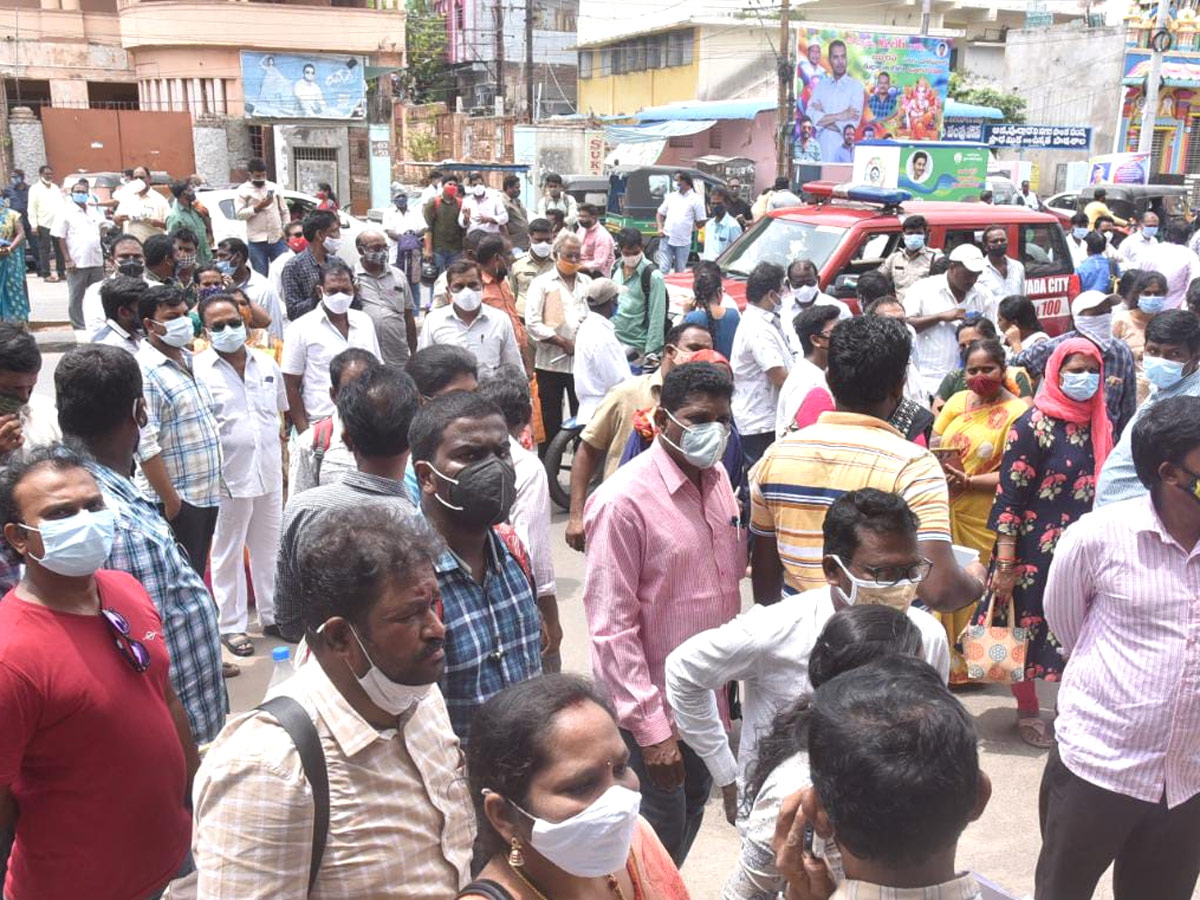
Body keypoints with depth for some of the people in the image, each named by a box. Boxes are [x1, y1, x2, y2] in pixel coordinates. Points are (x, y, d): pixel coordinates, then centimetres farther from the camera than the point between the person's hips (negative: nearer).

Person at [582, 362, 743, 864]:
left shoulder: (717, 478, 1)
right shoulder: (624, 501, -22)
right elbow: (611, 628, -22)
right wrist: (650, 726, -21)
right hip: (652, 707, -7)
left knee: (693, 809, 23)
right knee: (661, 830, 9)